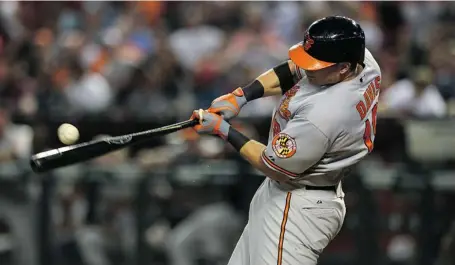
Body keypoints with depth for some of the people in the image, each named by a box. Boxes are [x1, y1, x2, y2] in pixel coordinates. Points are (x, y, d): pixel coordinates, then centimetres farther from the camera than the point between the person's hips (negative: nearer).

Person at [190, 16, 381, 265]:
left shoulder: (322, 115, -36)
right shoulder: (360, 58, -12)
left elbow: (275, 166, -20)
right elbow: (292, 70, 4)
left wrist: (222, 129, -11)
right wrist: (240, 96, -8)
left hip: (299, 209, -10)